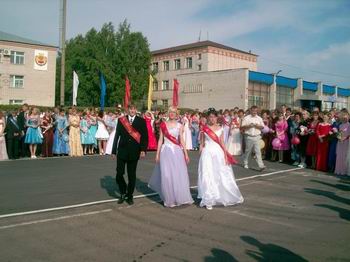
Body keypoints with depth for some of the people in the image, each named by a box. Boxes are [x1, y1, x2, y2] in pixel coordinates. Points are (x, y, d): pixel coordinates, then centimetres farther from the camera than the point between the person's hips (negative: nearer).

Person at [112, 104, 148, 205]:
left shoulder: (141, 121, 2)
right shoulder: (121, 120, 5)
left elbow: (145, 136, -1)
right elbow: (117, 135, 7)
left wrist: (143, 150, -12)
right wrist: (114, 151, 5)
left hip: (134, 152, -1)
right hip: (122, 151, 1)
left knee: (132, 175, 7)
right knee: (119, 174, -2)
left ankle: (130, 196, 23)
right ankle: (123, 192, 23)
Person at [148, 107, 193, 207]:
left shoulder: (179, 126, 6)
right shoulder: (163, 125, 4)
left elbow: (182, 140, 6)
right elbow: (160, 140, 6)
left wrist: (186, 154, 0)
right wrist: (157, 154, 3)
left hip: (177, 151, 1)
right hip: (166, 151, -1)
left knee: (179, 175, -2)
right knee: (167, 175, 0)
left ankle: (180, 197, 12)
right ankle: (169, 199, 13)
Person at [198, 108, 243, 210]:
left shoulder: (220, 128, 6)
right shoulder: (204, 128, 0)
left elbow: (222, 143, 8)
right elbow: (202, 144, 4)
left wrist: (226, 155, 1)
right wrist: (200, 155, 0)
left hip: (218, 153, 3)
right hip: (208, 153, -2)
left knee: (222, 176, 8)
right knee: (208, 176, -3)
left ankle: (224, 197, 25)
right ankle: (209, 201, 5)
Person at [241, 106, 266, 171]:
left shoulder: (259, 118, 9)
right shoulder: (246, 118, 1)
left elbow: (262, 126, 8)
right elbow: (243, 127, -3)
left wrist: (258, 126, -13)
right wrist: (249, 126, -20)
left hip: (257, 137, 1)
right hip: (249, 137, -1)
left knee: (258, 151, -6)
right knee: (248, 151, 10)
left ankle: (261, 165, -11)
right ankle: (245, 163, 30)